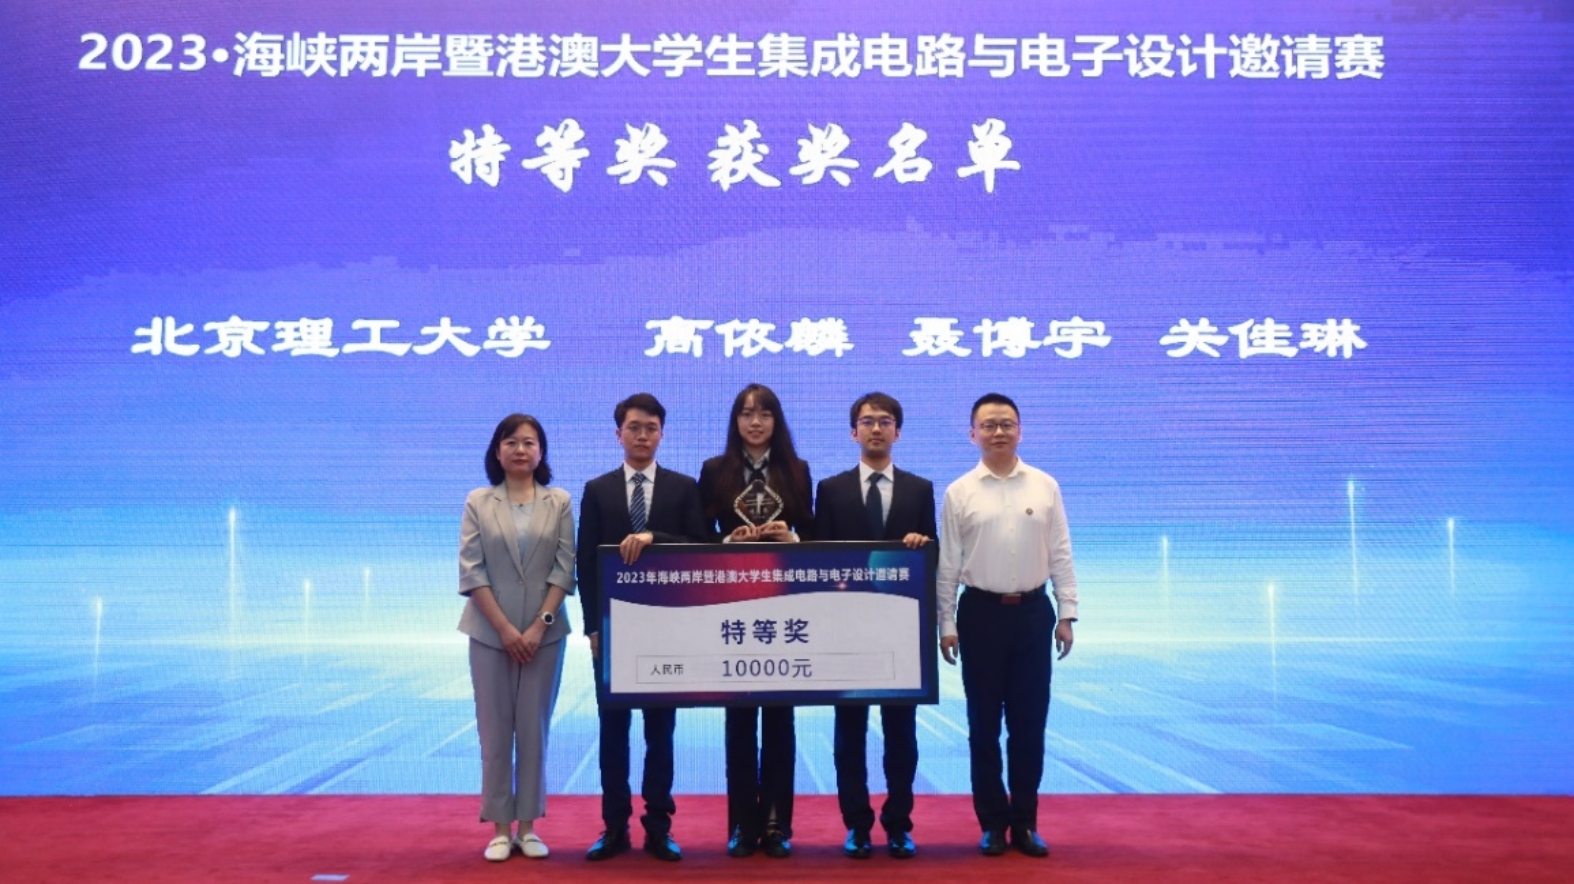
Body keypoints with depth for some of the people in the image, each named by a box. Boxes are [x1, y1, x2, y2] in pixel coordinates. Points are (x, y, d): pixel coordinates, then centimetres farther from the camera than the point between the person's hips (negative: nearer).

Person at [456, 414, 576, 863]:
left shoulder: (560, 502, 4)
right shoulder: (478, 502, 2)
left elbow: (564, 568, -1)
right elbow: (471, 571, -3)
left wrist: (539, 625, -11)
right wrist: (505, 628, -11)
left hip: (544, 632, 0)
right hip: (490, 632, 0)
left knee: (534, 729, 5)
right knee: (494, 730, 3)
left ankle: (528, 826, 13)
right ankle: (500, 828, 10)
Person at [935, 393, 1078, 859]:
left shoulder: (1045, 486, 3)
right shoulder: (959, 493, -1)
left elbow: (1060, 555, 4)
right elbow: (947, 564, 0)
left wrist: (1067, 613, 0)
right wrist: (946, 624, -2)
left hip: (1033, 611, 1)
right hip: (981, 612, -1)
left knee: (1030, 723, 6)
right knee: (984, 724, 6)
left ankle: (1025, 822, 18)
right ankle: (993, 822, 18)